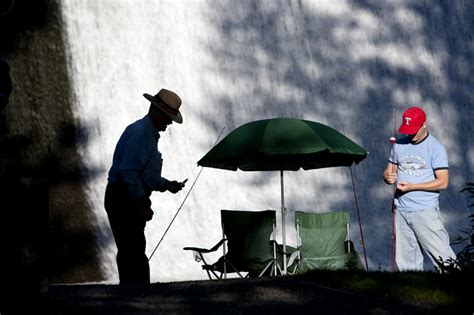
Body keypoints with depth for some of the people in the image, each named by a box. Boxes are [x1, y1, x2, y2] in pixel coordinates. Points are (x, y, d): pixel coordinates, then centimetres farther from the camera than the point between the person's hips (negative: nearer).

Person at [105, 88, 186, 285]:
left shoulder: (150, 134, 18)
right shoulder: (139, 132, -16)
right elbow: (128, 172, -23)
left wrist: (166, 185, 10)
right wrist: (142, 204, -20)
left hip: (131, 201, 11)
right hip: (124, 200, -11)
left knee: (129, 254, 12)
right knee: (135, 255, -15)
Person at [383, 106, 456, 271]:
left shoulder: (436, 148, -6)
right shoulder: (399, 145, 11)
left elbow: (443, 182, -11)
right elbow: (389, 171, 18)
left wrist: (412, 186, -17)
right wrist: (388, 177, -8)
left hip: (425, 212, -5)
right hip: (401, 211, 5)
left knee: (441, 255, -10)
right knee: (405, 261, 8)